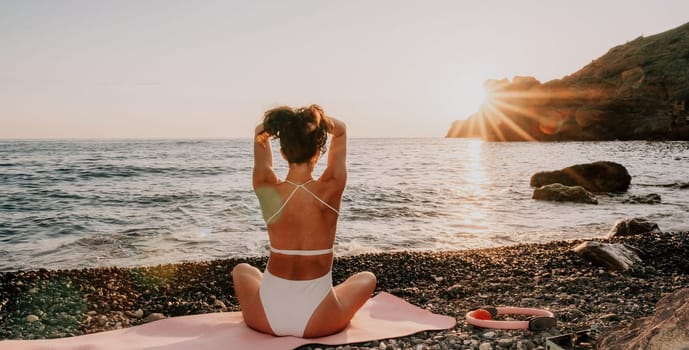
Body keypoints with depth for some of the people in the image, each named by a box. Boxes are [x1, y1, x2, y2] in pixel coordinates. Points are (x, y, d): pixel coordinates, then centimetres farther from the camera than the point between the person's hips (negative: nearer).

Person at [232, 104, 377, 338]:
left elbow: (260, 132, 7)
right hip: (319, 321, -1)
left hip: (267, 317, 1)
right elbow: (341, 130, 4)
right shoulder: (330, 189, -15)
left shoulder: (267, 190, -13)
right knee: (367, 278, 29)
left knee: (242, 270, 35)